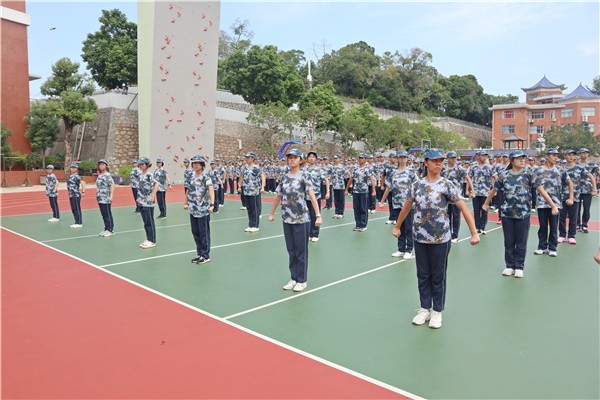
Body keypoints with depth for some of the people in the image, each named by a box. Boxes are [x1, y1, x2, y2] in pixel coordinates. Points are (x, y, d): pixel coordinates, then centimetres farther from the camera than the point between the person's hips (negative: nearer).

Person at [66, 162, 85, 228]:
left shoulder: (76, 176, -13)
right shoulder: (70, 176, 13)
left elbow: (83, 183, -25)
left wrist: (83, 191, -25)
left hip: (76, 195, -9)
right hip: (71, 195, 9)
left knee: (77, 209, -4)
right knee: (73, 209, 13)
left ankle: (79, 223, 3)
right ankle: (77, 222, 21)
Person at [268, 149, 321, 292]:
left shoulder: (303, 177, -7)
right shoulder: (283, 178, 7)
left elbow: (312, 196, -16)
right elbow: (278, 197, 16)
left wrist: (318, 215, -25)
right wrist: (272, 213, 19)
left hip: (301, 220, -4)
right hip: (287, 219, 5)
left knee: (301, 251, 4)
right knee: (291, 250, 13)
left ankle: (302, 281, 16)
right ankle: (293, 278, 25)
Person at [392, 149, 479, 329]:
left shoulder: (447, 185, -8)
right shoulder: (417, 185, 2)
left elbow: (464, 208, -10)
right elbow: (407, 207, 14)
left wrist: (474, 232, -15)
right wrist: (397, 226, 20)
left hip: (440, 239, -3)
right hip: (420, 238, 3)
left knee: (438, 276, 9)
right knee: (423, 275, 13)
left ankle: (437, 311, 24)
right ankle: (425, 309, 27)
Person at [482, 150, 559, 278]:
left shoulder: (528, 174, -3)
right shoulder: (504, 175, 0)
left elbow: (541, 189, -5)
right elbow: (494, 190, 11)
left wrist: (553, 206, -8)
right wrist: (486, 204, 18)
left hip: (523, 214, -1)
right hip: (507, 214, 1)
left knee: (521, 242, 7)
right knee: (509, 241, 10)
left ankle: (519, 267, 19)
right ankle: (509, 266, 22)